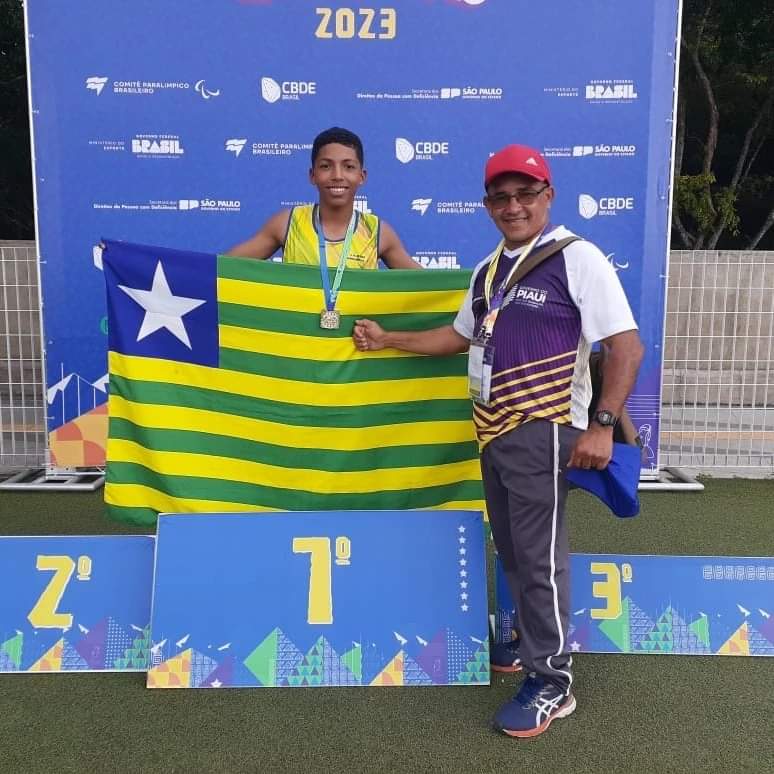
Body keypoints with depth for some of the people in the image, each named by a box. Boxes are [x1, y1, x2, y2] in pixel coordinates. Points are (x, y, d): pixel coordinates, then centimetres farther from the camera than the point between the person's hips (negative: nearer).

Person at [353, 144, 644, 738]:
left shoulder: (577, 259, -10)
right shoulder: (488, 270, 14)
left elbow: (627, 346, -13)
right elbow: (461, 337, 23)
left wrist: (602, 424, -20)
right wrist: (386, 340, 20)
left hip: (543, 429, -8)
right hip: (495, 429, 8)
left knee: (539, 554, -2)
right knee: (512, 548, 17)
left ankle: (552, 683, 12)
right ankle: (533, 642, 36)